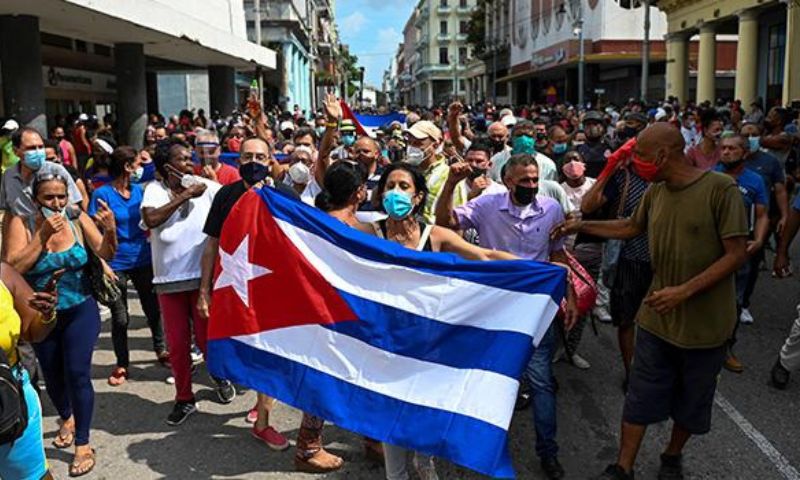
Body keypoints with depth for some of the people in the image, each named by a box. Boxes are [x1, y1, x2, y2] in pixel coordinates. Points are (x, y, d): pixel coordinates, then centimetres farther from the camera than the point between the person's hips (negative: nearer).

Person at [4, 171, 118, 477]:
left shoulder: (77, 219, -10)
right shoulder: (21, 224, -12)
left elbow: (105, 254, -11)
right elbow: (14, 267, -21)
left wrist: (110, 230, -31)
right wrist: (43, 235, -28)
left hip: (80, 311, -1)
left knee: (77, 373, -10)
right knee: (52, 376, 16)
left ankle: (83, 445, 5)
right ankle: (67, 418, 47)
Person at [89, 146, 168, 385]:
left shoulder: (139, 190, 4)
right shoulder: (102, 194, -10)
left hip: (143, 260, 4)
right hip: (117, 264, -4)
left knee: (153, 309, 14)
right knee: (120, 318, 6)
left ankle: (161, 350, 33)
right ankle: (122, 364, 22)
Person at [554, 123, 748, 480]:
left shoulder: (720, 189, -17)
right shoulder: (655, 193, 0)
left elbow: (736, 254, -18)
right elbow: (631, 227, 19)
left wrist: (684, 291, -25)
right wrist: (581, 226, 17)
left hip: (704, 322, -4)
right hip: (658, 317, 4)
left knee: (691, 401, 16)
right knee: (640, 397, 7)